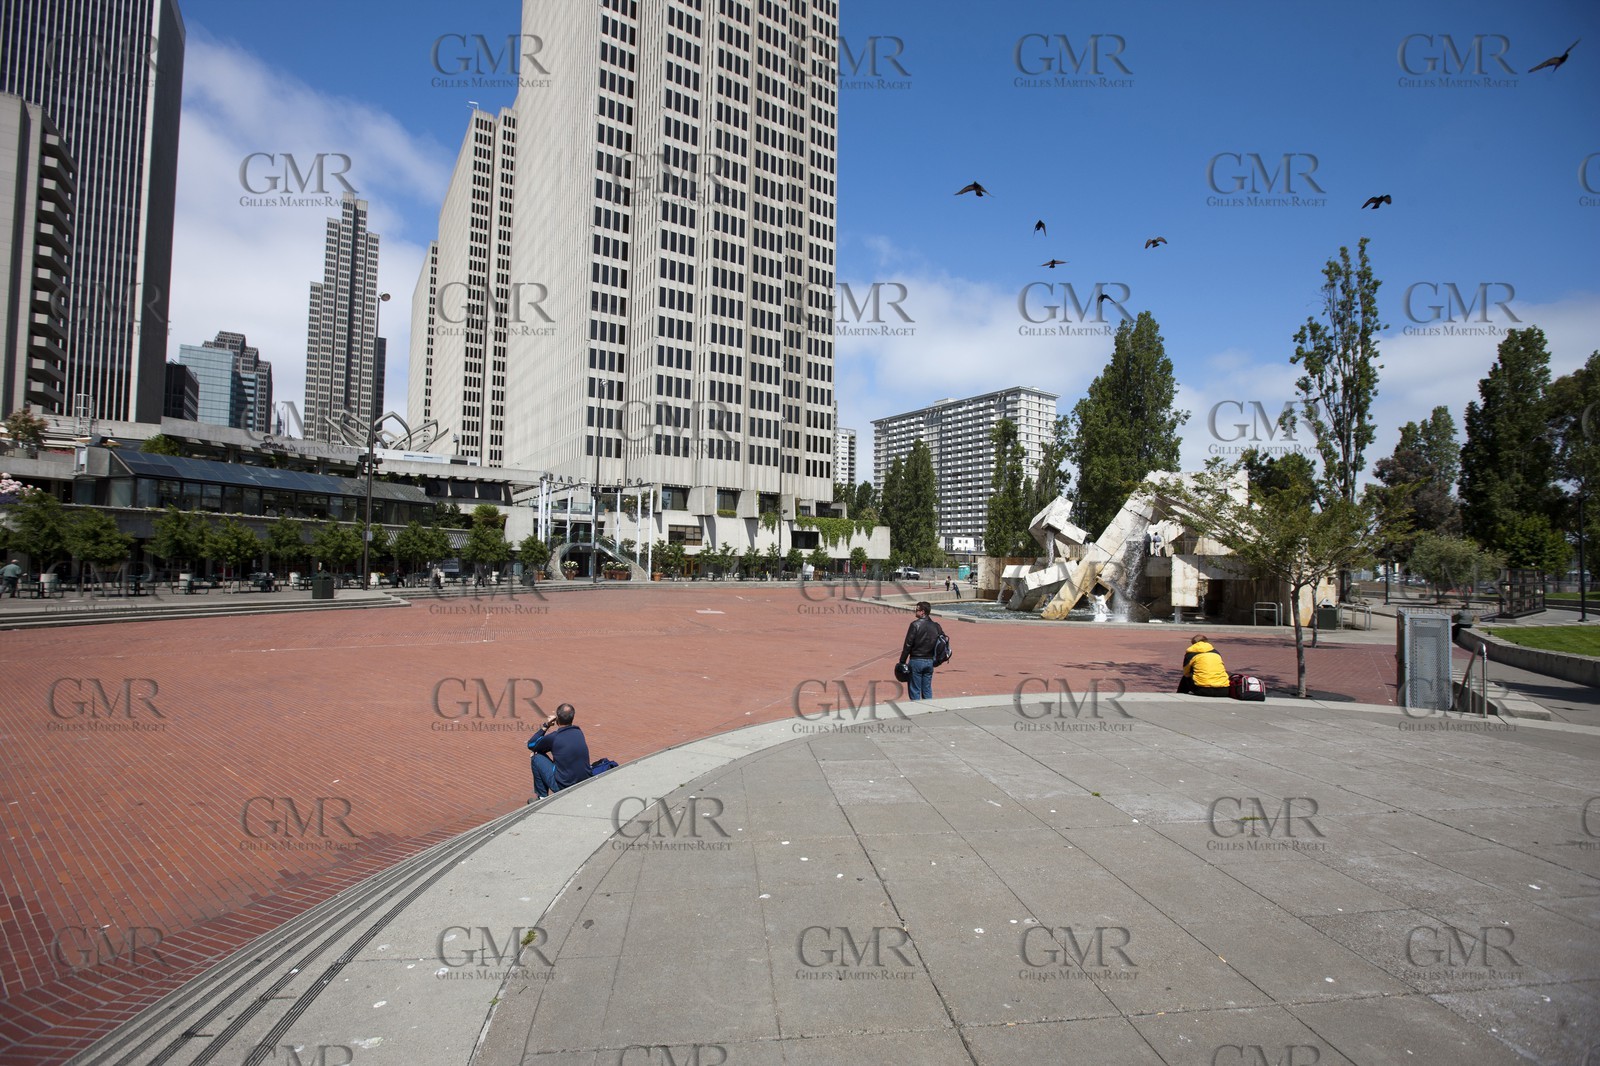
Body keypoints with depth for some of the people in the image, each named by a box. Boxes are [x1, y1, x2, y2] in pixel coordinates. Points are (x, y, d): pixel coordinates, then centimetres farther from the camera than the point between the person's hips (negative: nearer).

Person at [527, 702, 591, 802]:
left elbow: (531, 745, 4)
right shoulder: (579, 732, 2)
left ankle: (542, 797, 19)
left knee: (537, 757, 11)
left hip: (563, 787, -6)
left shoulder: (554, 737, -15)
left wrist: (545, 726, 7)